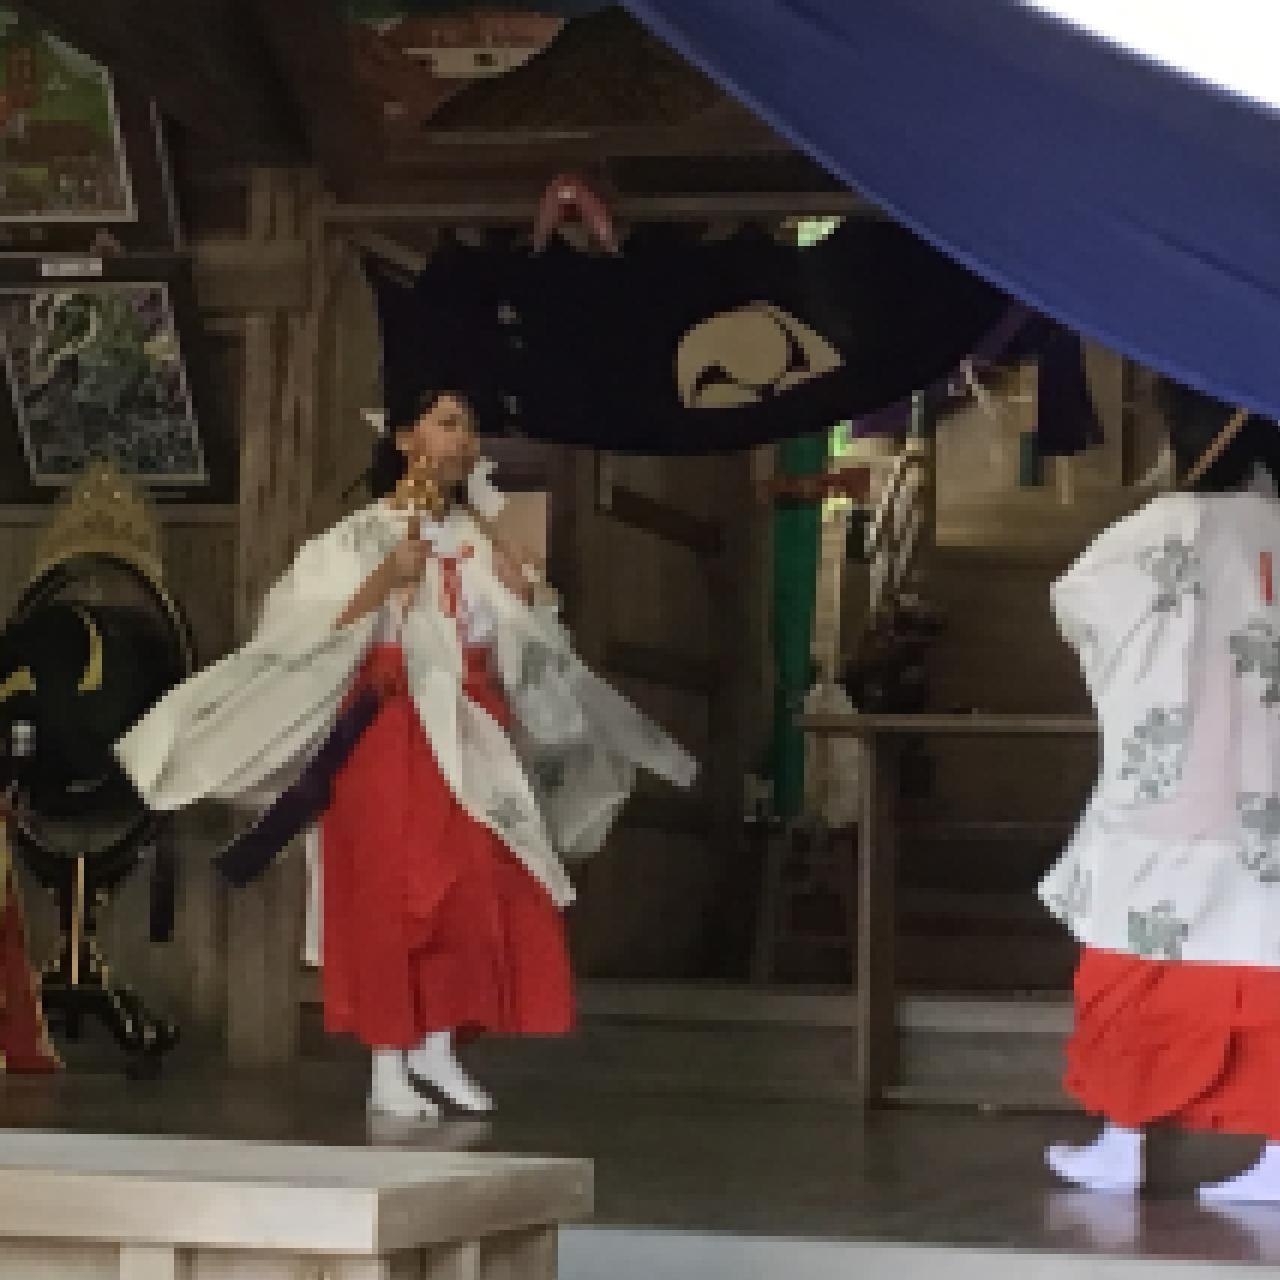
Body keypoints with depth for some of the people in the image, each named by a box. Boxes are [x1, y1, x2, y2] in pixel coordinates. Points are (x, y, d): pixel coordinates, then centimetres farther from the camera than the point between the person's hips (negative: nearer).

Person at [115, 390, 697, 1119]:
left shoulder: (477, 535, 11)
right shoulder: (361, 537, -2)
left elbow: (524, 635, 10)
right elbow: (309, 634, -10)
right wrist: (383, 583, -20)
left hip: (468, 732, 5)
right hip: (388, 729, -5)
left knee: (473, 891, 1)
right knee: (389, 892, -4)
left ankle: (438, 1049, 12)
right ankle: (388, 1066, 2)